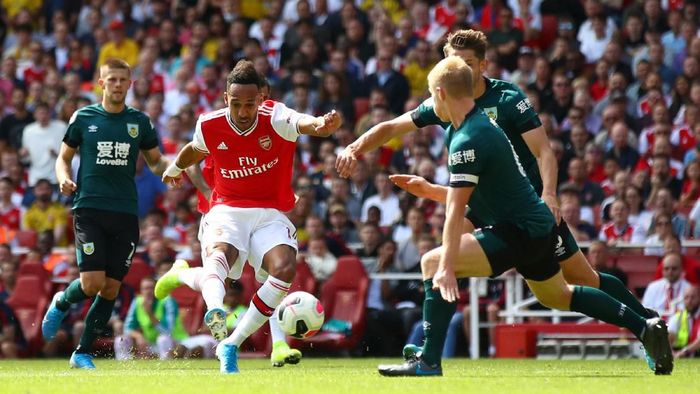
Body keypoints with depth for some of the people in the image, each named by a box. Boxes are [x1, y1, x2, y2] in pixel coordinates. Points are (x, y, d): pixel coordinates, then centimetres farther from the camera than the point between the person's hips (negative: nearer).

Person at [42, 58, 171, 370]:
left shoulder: (140, 122, 9)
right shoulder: (83, 117, 4)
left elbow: (155, 161, 17)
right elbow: (64, 157, 12)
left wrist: (169, 168, -7)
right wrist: (64, 178, -9)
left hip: (125, 214, 2)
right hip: (89, 208, -2)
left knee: (111, 288, 2)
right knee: (92, 283, -15)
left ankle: (83, 353, 15)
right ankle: (60, 304, 19)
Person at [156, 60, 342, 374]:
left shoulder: (275, 118, -12)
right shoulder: (209, 126, -3)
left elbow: (303, 122, -36)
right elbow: (195, 150, 23)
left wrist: (322, 124, -60)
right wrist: (175, 169, 44)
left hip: (271, 215, 0)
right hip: (227, 211, 0)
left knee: (285, 268, -27)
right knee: (221, 254, -35)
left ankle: (231, 345, -17)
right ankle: (216, 313, -63)